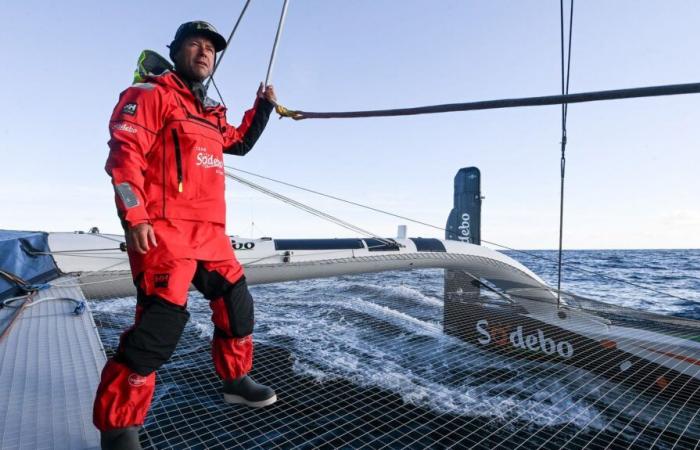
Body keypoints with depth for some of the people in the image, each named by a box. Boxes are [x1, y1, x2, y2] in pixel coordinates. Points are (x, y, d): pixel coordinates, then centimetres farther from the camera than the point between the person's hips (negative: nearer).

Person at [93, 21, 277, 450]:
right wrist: (134, 216, -20)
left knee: (236, 301, 12)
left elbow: (240, 142, 38)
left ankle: (235, 380, 31)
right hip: (163, 228, -8)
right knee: (162, 318, -16)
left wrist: (263, 105, 29)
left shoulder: (212, 114, 23)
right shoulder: (150, 94, 1)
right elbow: (123, 153, -10)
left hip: (211, 231, 9)